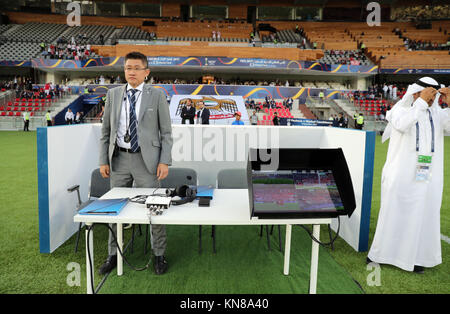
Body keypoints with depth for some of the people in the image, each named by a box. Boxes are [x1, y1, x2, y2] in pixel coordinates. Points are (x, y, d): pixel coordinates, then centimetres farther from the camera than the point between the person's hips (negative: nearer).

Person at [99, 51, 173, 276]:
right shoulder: (113, 94, 8)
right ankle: (113, 255, 29)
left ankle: (159, 255, 20)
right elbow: (106, 130, 10)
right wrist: (103, 160, 4)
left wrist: (165, 161, -11)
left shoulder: (157, 95, -2)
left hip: (146, 159, -3)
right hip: (119, 158, 4)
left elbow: (166, 132, -2)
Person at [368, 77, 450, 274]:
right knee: (392, 214, 5)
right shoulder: (400, 110, -3)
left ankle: (415, 256, 23)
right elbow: (402, 124, -25)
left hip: (428, 178, 4)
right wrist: (421, 101, -23)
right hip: (401, 176, -3)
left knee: (422, 217, 8)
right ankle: (380, 253, 20)